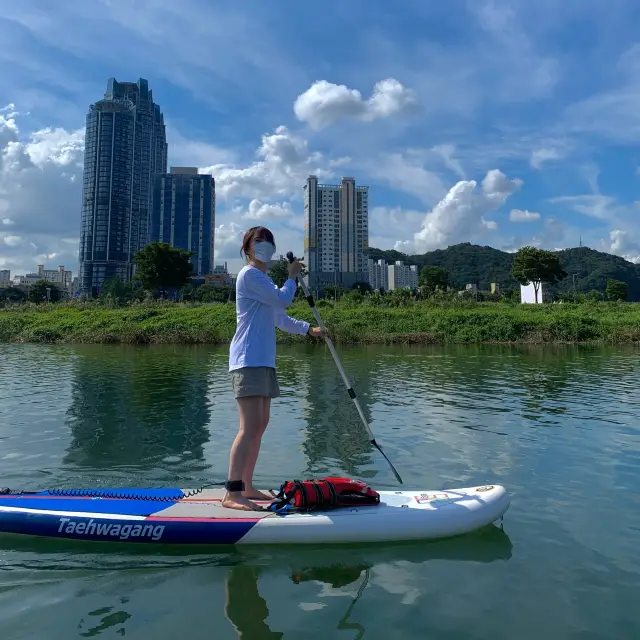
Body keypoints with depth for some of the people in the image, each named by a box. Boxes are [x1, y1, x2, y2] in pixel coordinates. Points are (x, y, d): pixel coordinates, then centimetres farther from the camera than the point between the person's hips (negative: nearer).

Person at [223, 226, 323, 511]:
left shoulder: (264, 279, 25)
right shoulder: (249, 274, -6)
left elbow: (280, 318, 30)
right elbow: (283, 299, -14)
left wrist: (309, 329, 28)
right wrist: (292, 276, 3)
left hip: (263, 360, 10)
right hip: (249, 360, -10)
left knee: (260, 425, 10)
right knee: (250, 427, -16)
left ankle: (247, 488, 17)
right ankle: (232, 493, -14)